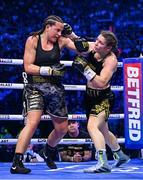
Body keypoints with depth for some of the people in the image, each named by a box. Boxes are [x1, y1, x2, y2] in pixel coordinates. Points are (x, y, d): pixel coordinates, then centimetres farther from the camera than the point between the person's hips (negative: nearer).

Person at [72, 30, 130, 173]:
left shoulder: (111, 60, -24)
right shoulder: (93, 49, -7)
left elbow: (101, 82, -34)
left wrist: (85, 69, -36)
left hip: (104, 98, -8)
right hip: (91, 96, 8)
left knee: (92, 127, -28)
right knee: (103, 130, 24)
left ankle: (103, 163, -34)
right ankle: (120, 156, 46)